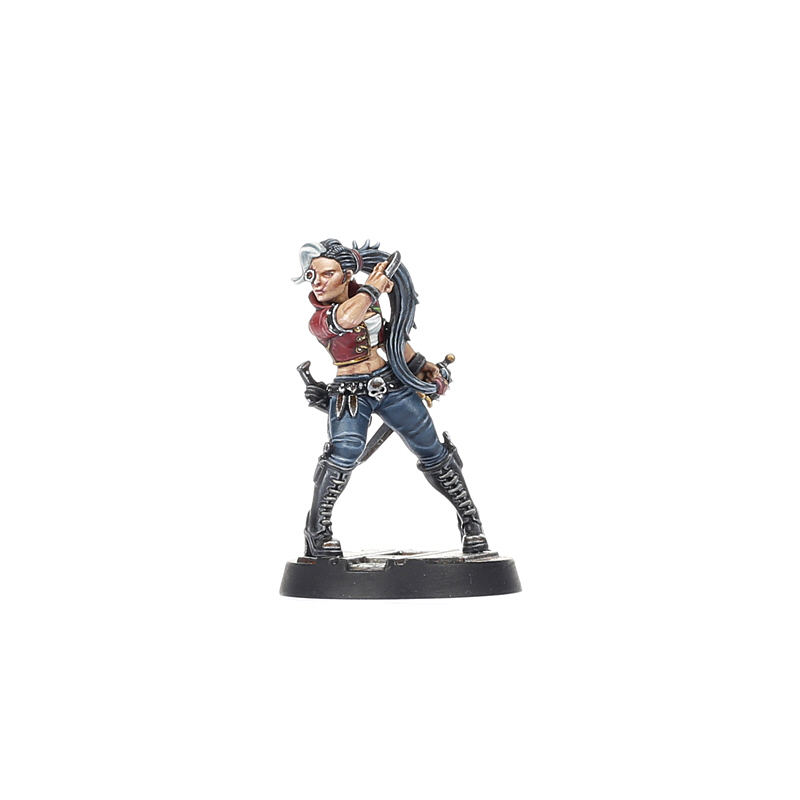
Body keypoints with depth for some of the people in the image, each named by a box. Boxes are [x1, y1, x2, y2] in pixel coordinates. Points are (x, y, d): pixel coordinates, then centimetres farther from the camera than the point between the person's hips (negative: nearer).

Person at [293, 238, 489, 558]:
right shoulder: (318, 320, -15)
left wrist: (420, 363, 17)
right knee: (345, 451, -29)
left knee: (433, 454, 7)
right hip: (350, 394, -5)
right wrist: (372, 286, -23)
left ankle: (470, 520, 23)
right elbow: (347, 318, -39)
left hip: (392, 384, 5)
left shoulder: (362, 296, 2)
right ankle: (317, 530, -10)